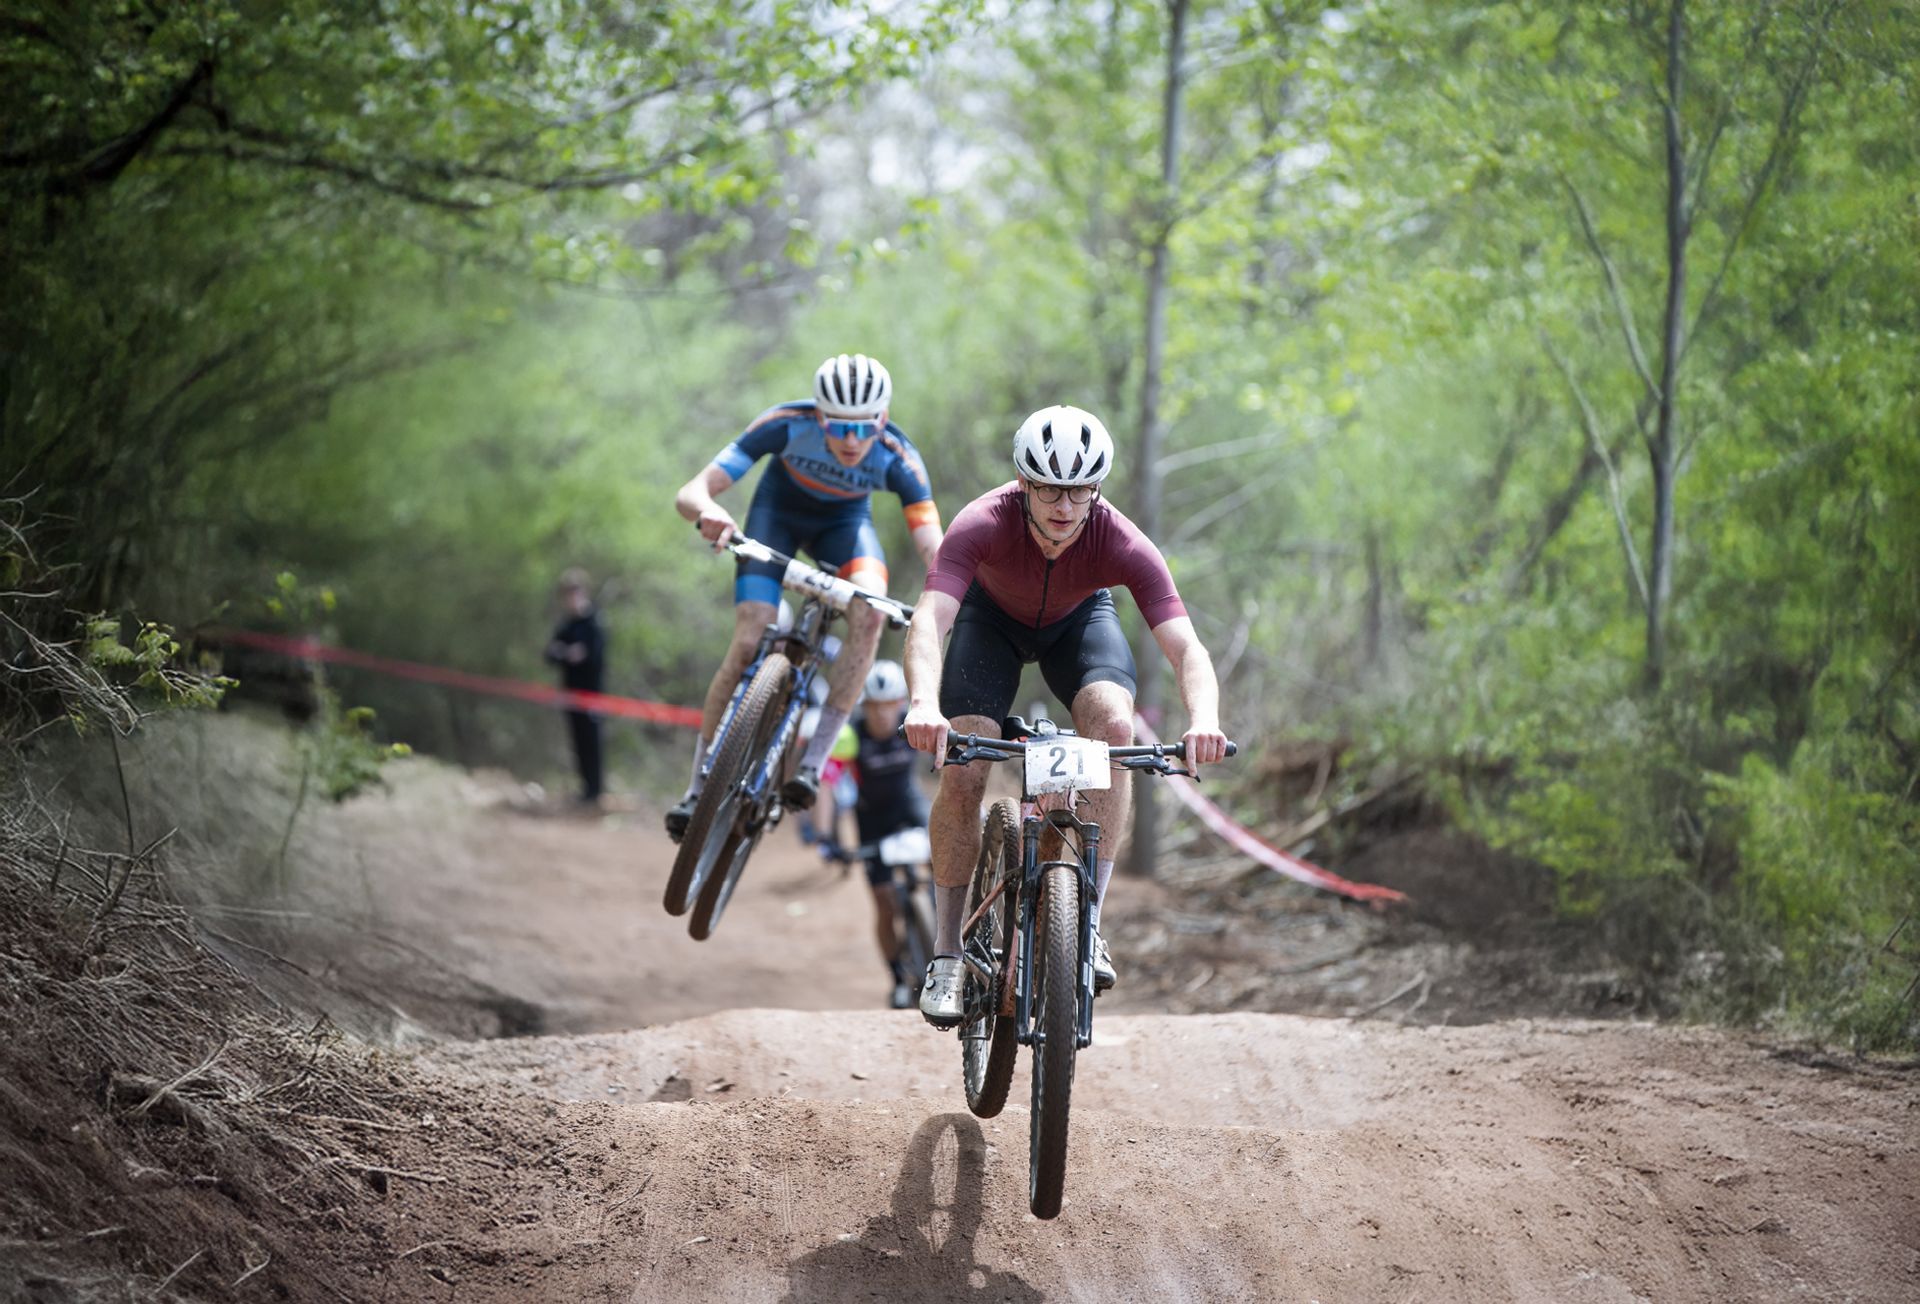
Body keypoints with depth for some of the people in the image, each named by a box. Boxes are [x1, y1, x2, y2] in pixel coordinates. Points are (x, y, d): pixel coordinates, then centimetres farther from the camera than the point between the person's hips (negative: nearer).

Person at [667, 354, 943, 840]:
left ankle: (814, 760, -20)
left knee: (869, 614, -28)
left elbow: (934, 550, -40)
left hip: (844, 521, 1)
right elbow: (688, 494, -37)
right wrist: (708, 510, -61)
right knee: (748, 642, -18)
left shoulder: (897, 458, -33)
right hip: (779, 511, -1)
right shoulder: (786, 424, -35)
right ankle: (700, 787, -5)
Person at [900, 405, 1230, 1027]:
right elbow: (927, 622, -50)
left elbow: (1186, 648, -42)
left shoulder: (1122, 544, -36)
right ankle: (947, 956, -2)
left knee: (1114, 724, -29)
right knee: (961, 772, -18)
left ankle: (1086, 921, -20)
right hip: (991, 616, 0)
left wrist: (1204, 720, -64)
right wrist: (924, 706, -70)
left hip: (1078, 619, 1)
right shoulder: (983, 525, -38)